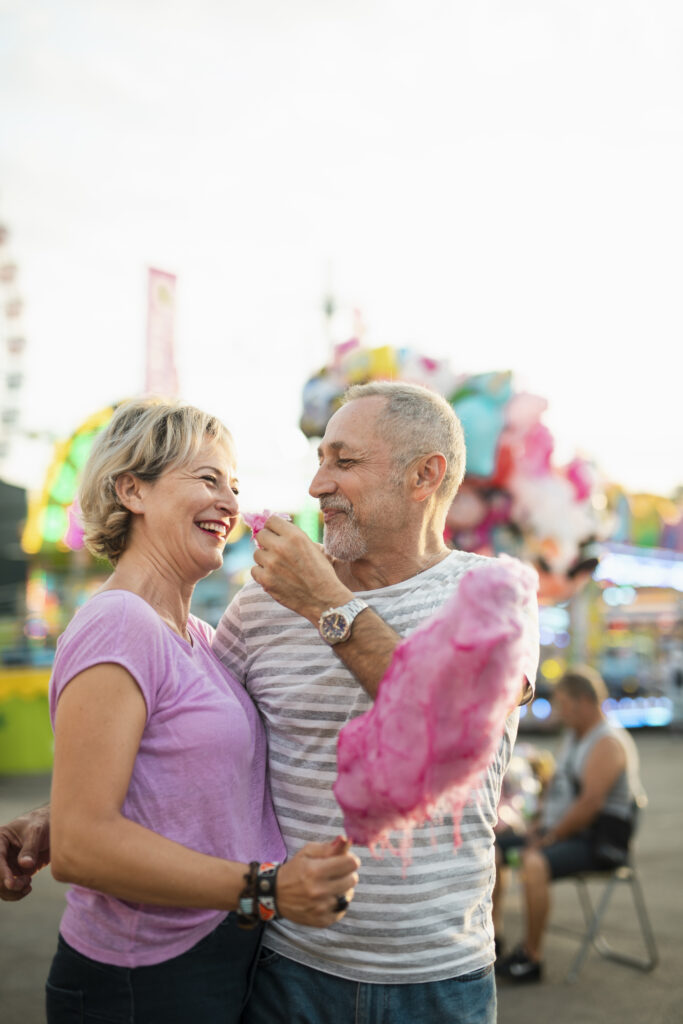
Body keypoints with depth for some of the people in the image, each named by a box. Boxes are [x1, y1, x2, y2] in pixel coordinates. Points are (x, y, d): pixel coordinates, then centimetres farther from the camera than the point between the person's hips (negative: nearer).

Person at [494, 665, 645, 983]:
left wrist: (550, 838, -18)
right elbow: (556, 786, 20)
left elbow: (590, 803, -24)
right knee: (492, 847, 5)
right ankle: (493, 930, 10)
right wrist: (540, 828, 6)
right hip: (560, 833, 10)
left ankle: (532, 957, -24)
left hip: (598, 843, -10)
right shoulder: (572, 736, 14)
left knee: (534, 863, -34)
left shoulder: (608, 743, -17)